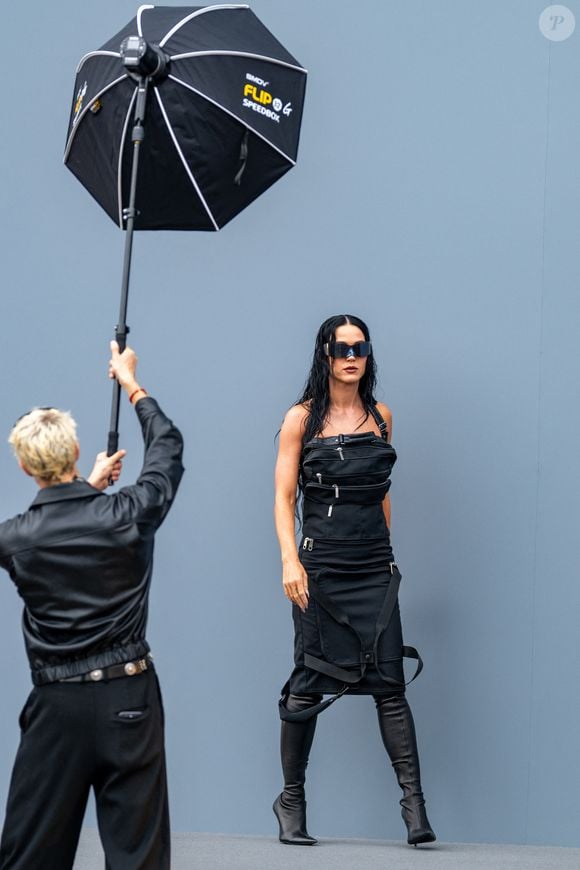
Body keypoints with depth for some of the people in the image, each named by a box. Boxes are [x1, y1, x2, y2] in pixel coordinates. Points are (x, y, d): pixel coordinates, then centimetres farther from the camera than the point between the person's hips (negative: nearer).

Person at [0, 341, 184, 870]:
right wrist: (132, 384, 25)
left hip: (57, 704, 1)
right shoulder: (126, 515, -8)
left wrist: (89, 487, 31)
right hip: (128, 698, 0)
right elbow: (168, 447, 10)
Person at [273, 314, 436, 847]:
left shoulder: (380, 417, 11)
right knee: (310, 683, 1)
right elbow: (284, 497, -4)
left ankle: (414, 802, -7)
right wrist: (290, 560, -15)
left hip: (375, 567, 3)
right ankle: (291, 799, 14)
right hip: (321, 566, -3)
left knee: (390, 682, -5)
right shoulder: (302, 419, 0)